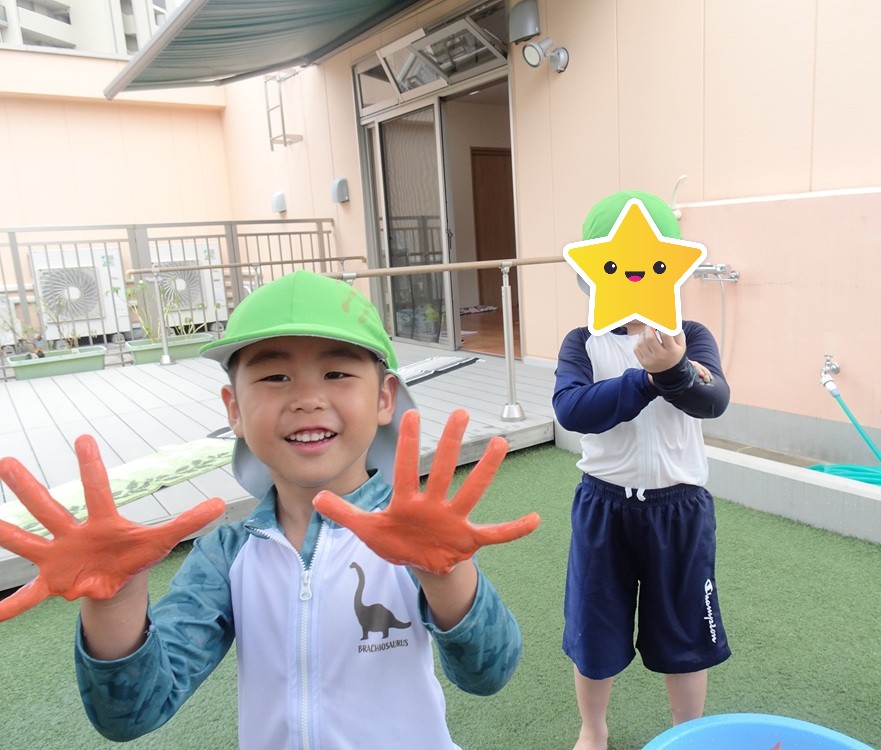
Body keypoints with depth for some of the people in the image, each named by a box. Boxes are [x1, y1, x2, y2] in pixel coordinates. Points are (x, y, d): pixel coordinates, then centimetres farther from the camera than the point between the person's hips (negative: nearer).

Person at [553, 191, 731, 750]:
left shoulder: (691, 337, -6)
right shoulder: (584, 343, -8)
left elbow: (714, 400, -25)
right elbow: (571, 409, -26)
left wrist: (673, 370, -45)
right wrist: (648, 379, -31)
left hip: (680, 508, 0)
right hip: (604, 506, 0)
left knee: (684, 634, 18)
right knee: (594, 629, 17)